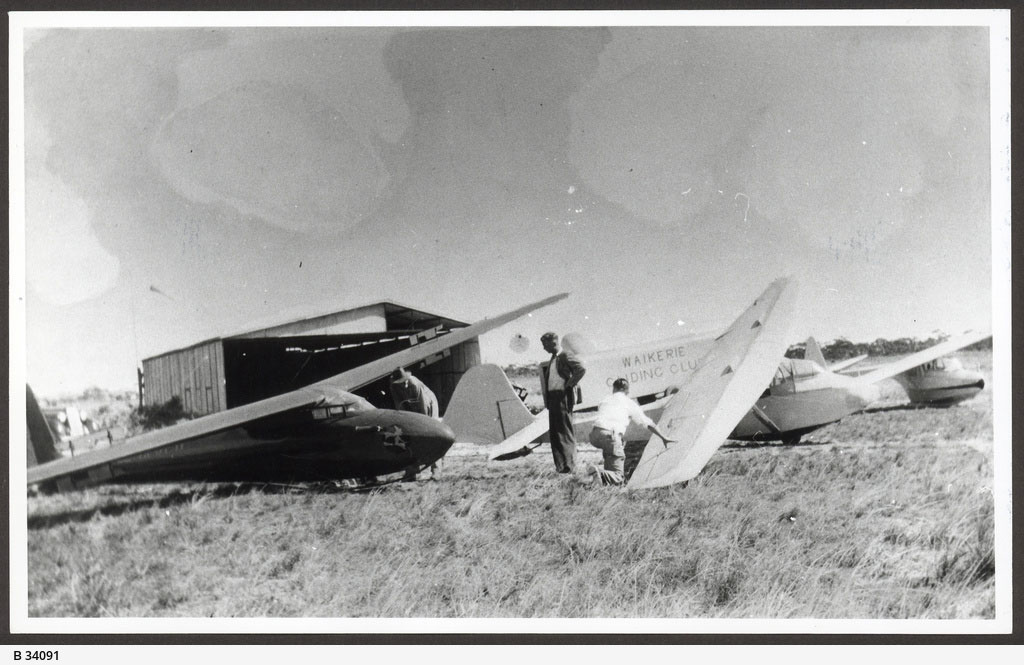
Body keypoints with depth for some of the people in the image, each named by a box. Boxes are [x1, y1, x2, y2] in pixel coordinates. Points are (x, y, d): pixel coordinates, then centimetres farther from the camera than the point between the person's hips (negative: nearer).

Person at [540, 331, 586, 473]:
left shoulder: (566, 356, -9)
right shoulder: (553, 359, 18)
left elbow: (581, 369, -22)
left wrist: (569, 385, -16)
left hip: (563, 398, -9)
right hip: (552, 398, 9)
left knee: (565, 432, -6)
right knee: (554, 432, 9)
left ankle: (569, 465, -1)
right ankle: (560, 465, 15)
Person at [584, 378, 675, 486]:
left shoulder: (604, 400, 28)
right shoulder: (629, 403, 18)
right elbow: (649, 424, 24)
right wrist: (663, 438, 37)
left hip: (594, 435, 5)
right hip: (611, 435, -5)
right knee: (617, 478, 0)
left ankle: (607, 472, 26)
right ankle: (599, 473, -28)